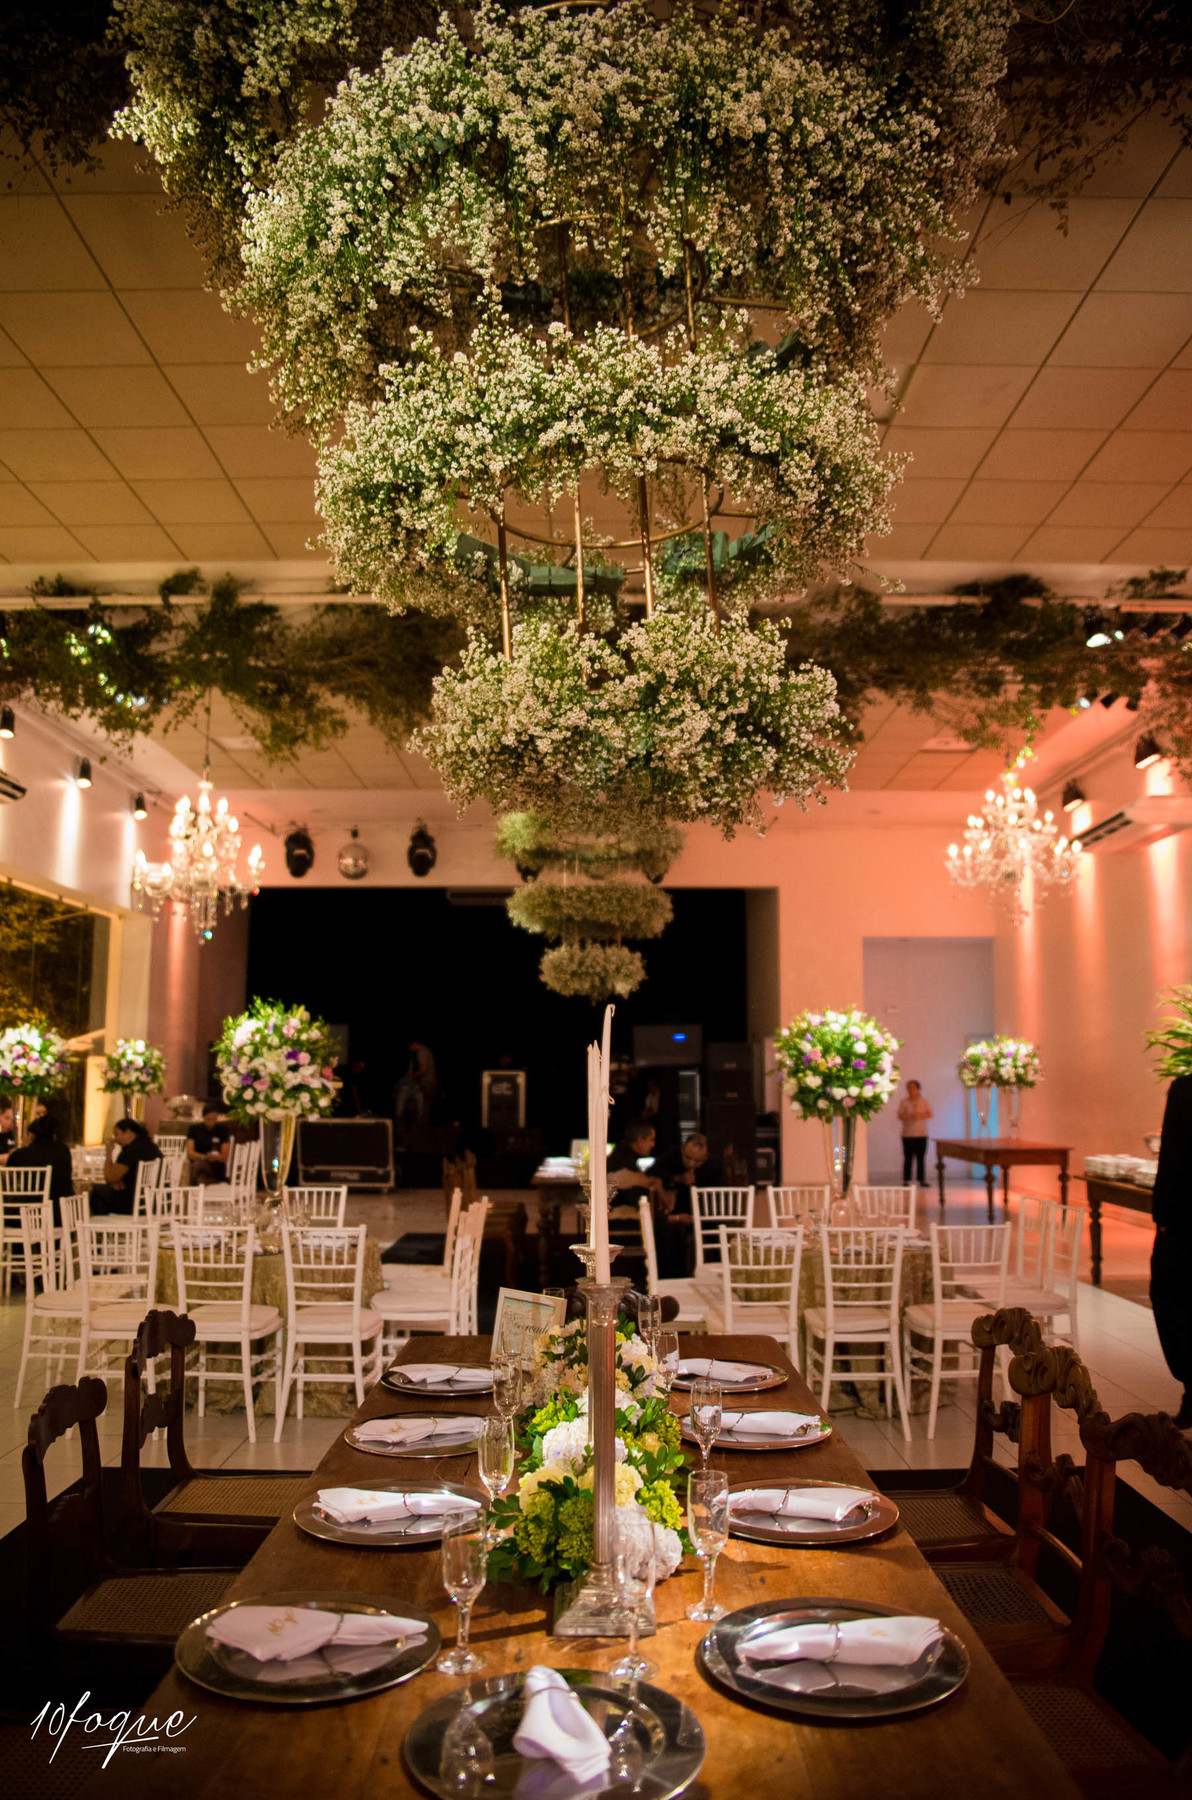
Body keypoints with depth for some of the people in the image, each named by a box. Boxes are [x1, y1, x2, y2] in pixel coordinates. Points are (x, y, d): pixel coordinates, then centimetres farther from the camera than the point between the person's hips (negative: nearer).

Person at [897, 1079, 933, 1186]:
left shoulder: (925, 1102, 9)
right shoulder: (904, 1102, 5)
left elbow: (930, 1114, 2)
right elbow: (900, 1116, -2)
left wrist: (921, 1116, -16)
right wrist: (910, 1117, -20)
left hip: (922, 1134, 1)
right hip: (908, 1135, -1)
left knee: (921, 1158, 1)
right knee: (908, 1158, -4)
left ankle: (922, 1180, 7)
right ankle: (906, 1180, 1)